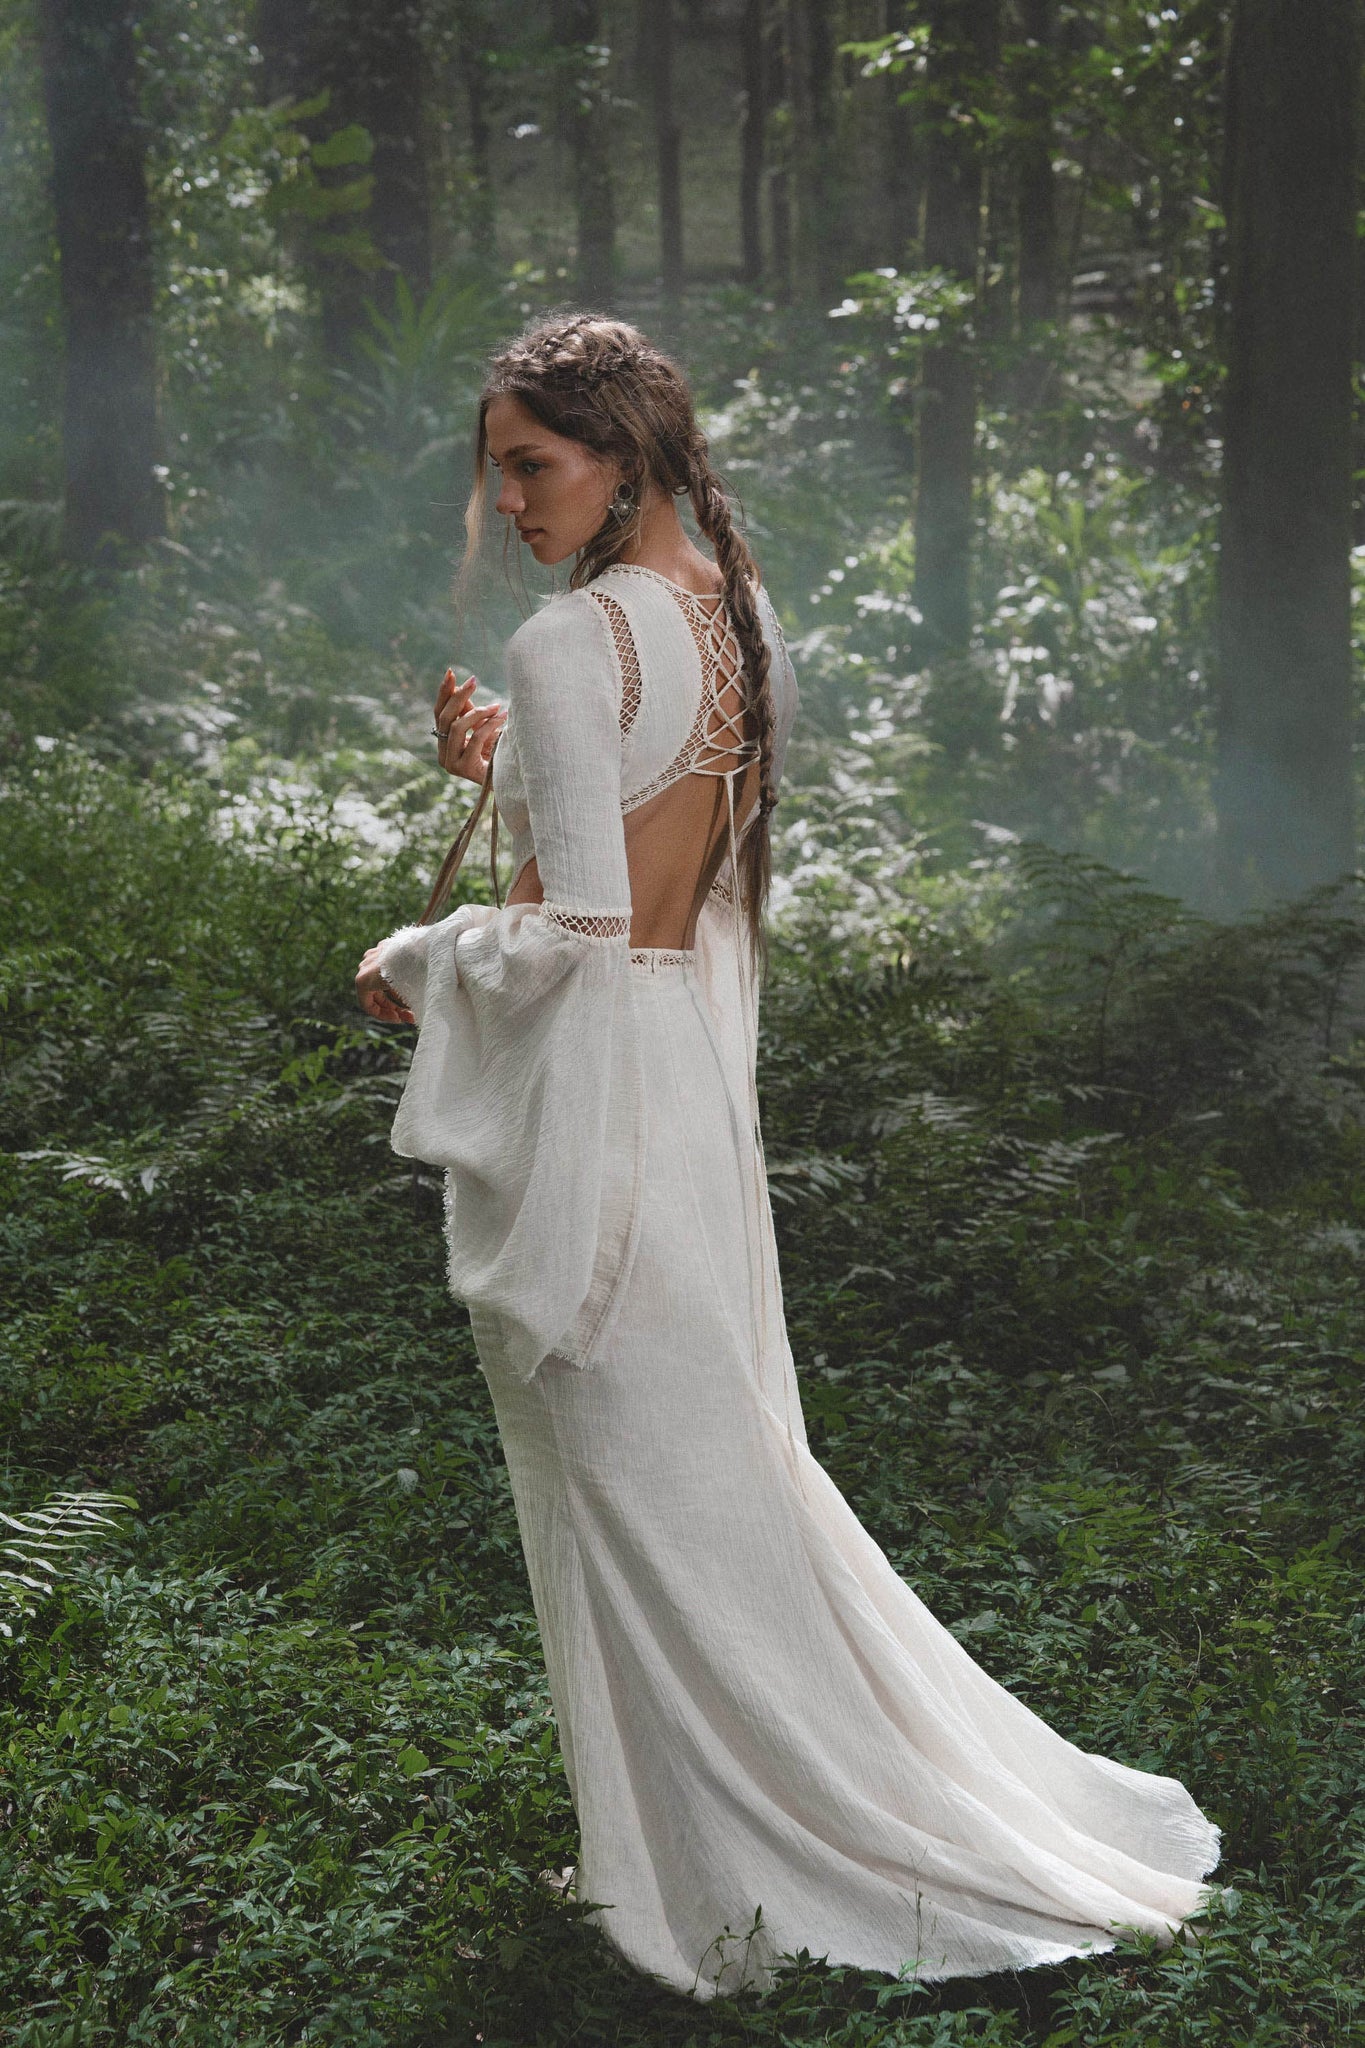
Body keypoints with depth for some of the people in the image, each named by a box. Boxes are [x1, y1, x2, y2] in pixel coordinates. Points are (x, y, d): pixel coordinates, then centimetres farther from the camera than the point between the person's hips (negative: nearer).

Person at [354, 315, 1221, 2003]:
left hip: (586, 1083, -9)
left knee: (630, 1467, 4)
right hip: (697, 1052, 9)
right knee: (714, 1444, 19)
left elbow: (575, 928, -22)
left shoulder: (573, 643, -21)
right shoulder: (737, 610, 6)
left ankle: (720, 1866, 18)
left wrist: (413, 960, -6)